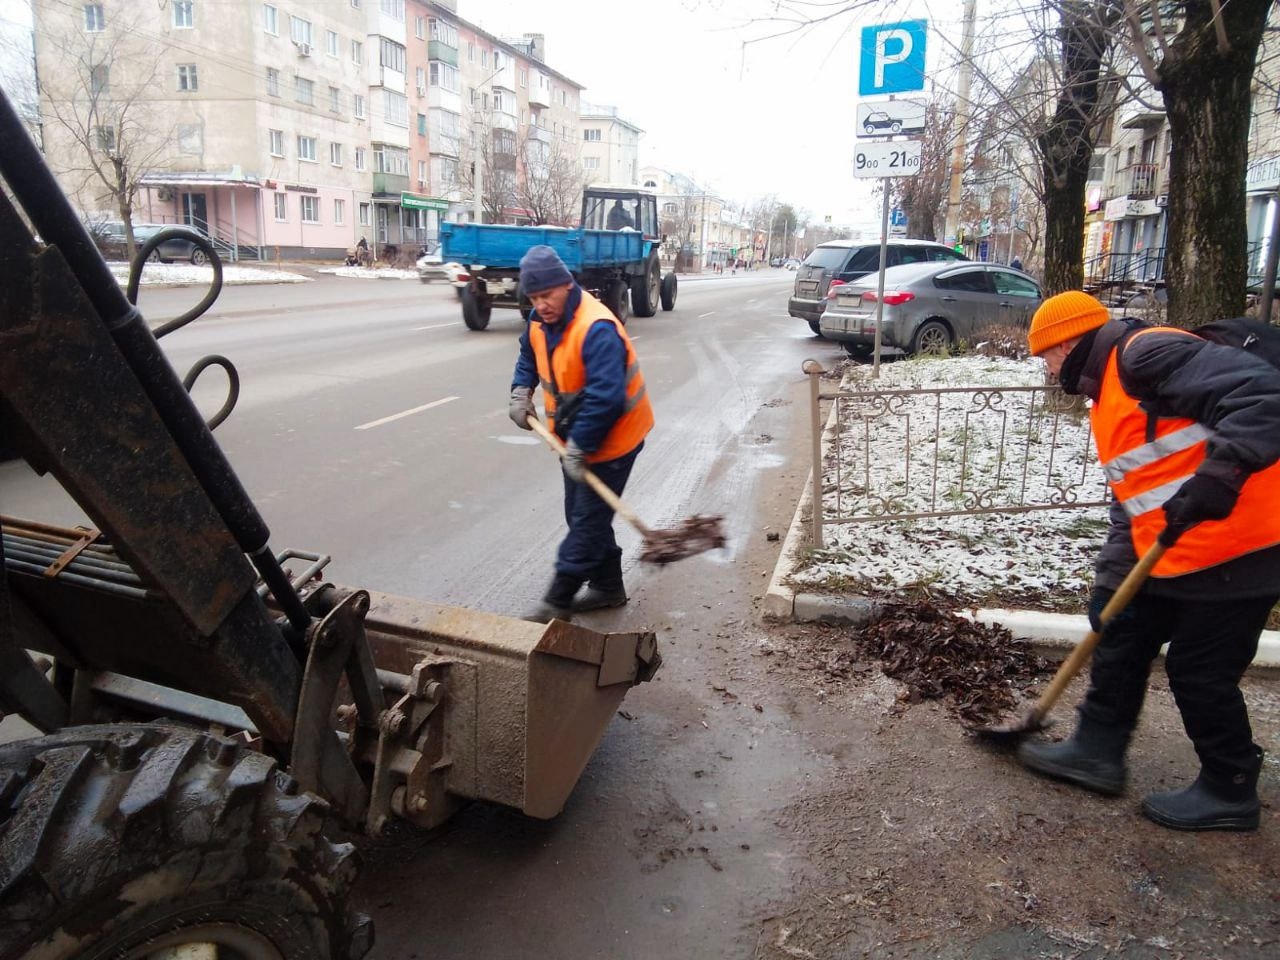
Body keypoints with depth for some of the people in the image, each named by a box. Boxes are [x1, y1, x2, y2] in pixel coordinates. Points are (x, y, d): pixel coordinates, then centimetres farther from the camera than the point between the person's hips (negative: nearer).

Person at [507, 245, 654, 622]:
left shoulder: (597, 329, -29)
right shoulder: (541, 321, -1)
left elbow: (606, 397, -33)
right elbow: (528, 357, 20)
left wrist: (578, 447, -29)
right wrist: (521, 391, 2)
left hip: (611, 438, -9)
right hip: (575, 438, 10)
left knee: (587, 520, -1)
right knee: (583, 515, 17)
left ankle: (558, 601, 5)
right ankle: (608, 587, 31)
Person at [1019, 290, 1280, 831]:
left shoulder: (1144, 354, -16)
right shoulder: (1109, 393, 16)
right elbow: (1130, 498, 16)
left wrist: (1221, 471, -37)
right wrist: (1112, 578, 10)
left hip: (1232, 552, -10)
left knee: (1200, 673, 4)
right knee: (1119, 638, 16)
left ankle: (1228, 792, 25)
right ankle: (1097, 751, 30)